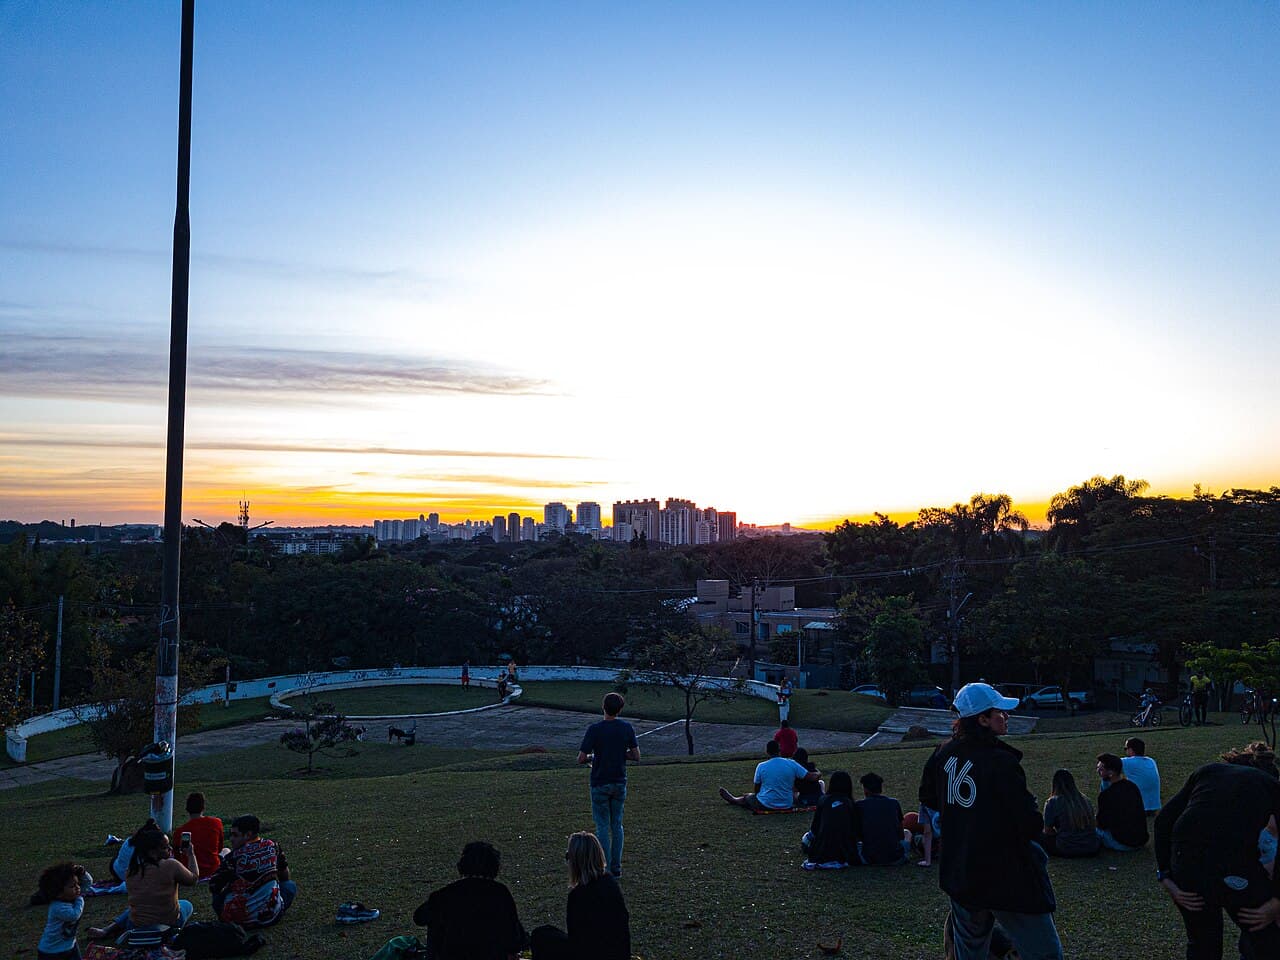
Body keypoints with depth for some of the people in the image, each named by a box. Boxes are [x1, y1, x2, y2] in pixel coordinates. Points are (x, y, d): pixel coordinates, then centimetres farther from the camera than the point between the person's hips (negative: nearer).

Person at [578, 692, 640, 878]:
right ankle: (616, 867, 17)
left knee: (602, 826, 5)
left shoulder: (594, 729, -14)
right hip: (620, 782, 3)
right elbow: (636, 756, -2)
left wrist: (592, 757, 5)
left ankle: (606, 868, 6)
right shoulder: (627, 728, -5)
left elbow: (581, 758, -15)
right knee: (617, 825, 13)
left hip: (600, 784, -3)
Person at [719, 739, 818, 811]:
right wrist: (818, 774, 16)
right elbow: (812, 777, -7)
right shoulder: (792, 764, -9)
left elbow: (756, 790, 0)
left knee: (747, 797, 26)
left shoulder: (761, 766, -12)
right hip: (787, 806, 3)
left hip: (765, 806, -3)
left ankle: (733, 800, 57)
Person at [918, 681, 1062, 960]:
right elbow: (1032, 827, -20)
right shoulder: (1002, 763, -21)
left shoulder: (945, 753, 0)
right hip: (1007, 879, -7)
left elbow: (928, 796, 16)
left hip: (958, 873, 7)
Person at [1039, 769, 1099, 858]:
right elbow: (1094, 825, 16)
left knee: (1042, 838, 16)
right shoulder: (1085, 800, 5)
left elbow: (1048, 831, -3)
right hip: (1091, 850, 3)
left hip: (1066, 850, -3)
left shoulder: (1052, 802, -7)